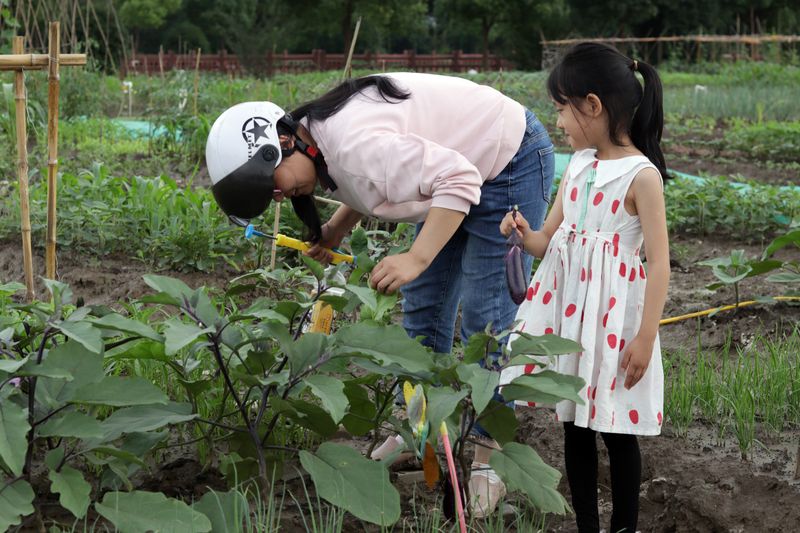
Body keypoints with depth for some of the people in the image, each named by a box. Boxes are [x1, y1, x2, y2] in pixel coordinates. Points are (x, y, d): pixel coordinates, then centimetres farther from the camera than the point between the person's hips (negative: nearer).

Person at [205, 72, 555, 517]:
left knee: (486, 317, -9)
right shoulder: (322, 145, -5)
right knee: (423, 304, 11)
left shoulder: (355, 146, -34)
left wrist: (416, 258, -39)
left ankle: (490, 459, 0)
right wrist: (337, 229, -2)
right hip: (462, 165, 10)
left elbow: (458, 179, -35)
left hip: (511, 159, -10)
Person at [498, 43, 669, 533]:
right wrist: (525, 235, -9)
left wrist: (646, 336, -17)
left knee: (615, 428, 4)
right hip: (567, 306, 7)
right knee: (574, 422, 13)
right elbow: (549, 240, 14)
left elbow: (659, 261, -14)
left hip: (612, 311, -7)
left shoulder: (641, 175, -13)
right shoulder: (577, 166, 7)